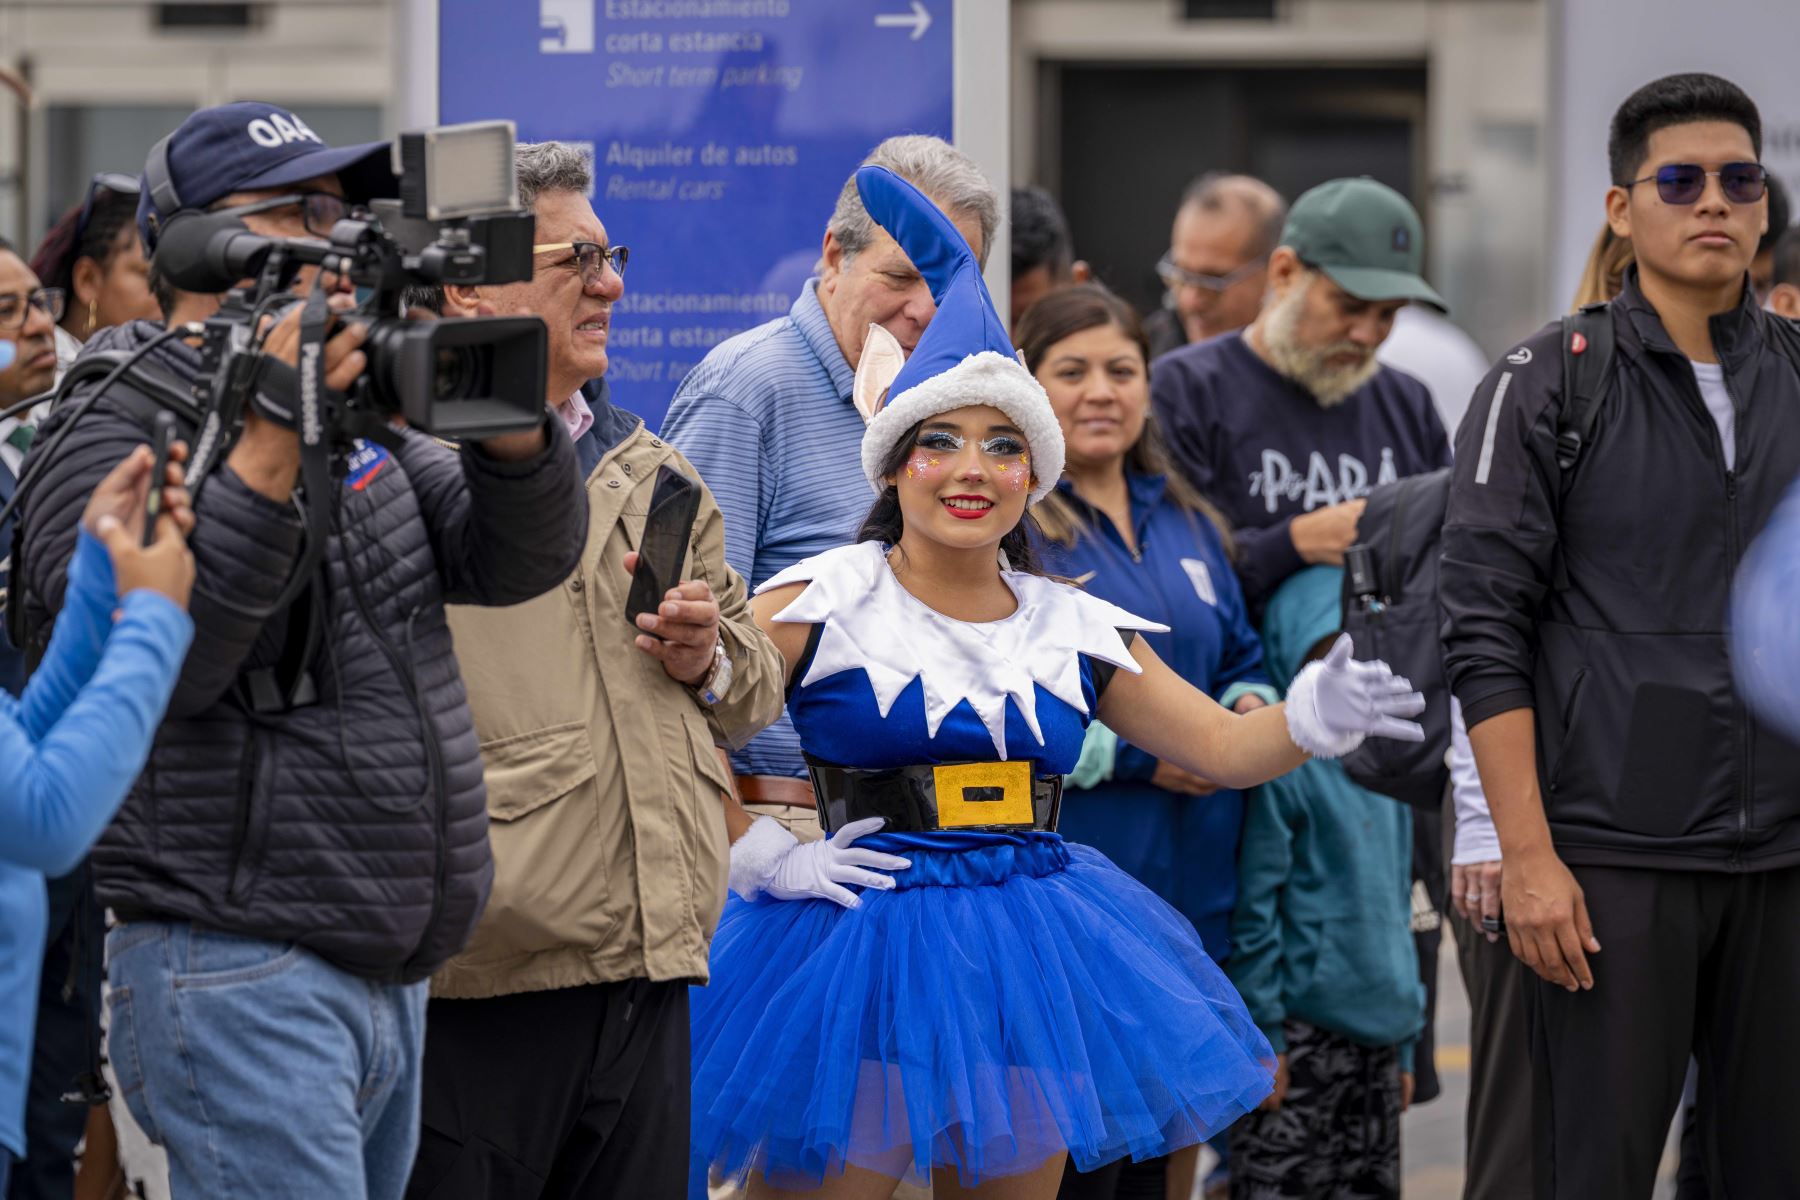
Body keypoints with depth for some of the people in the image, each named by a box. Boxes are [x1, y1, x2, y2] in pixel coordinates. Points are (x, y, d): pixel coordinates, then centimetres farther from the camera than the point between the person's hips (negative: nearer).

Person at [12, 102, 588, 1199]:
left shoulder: (359, 414, 17)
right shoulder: (115, 431, -6)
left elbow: (523, 559, 9)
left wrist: (506, 414, -10)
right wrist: (271, 445, -26)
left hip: (392, 975, 8)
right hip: (242, 974, -8)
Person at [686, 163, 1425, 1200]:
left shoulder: (1072, 628, 9)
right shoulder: (827, 604, -6)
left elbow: (1223, 745, 8)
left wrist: (1315, 715, -11)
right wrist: (761, 855, -13)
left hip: (1026, 959, 5)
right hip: (860, 950, -5)